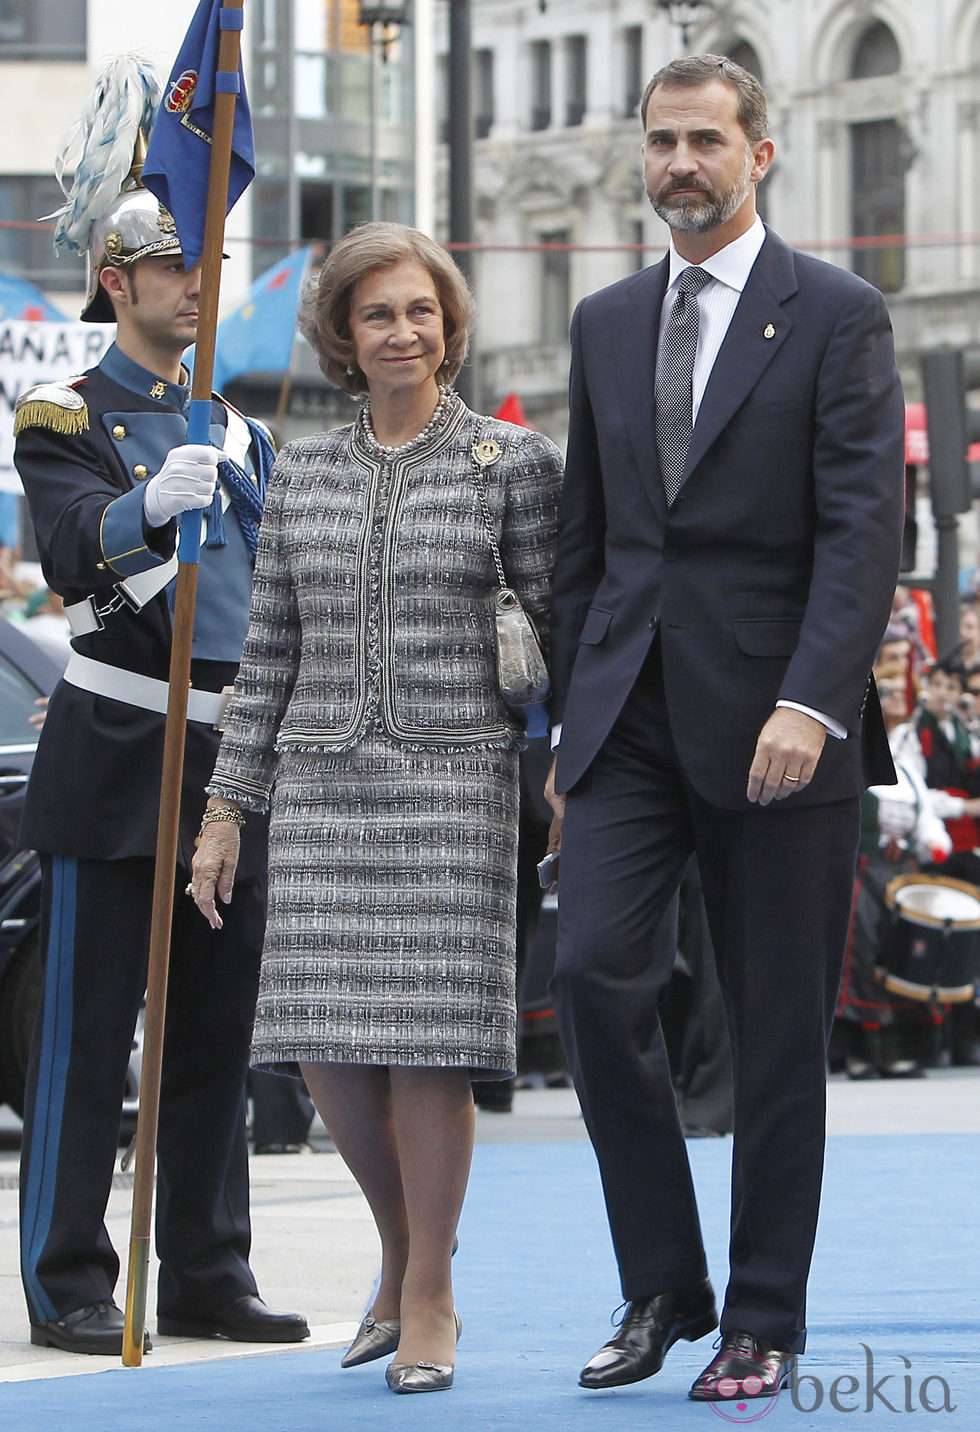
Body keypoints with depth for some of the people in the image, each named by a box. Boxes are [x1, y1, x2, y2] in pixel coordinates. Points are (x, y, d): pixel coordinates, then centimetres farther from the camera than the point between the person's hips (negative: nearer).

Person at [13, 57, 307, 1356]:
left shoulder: (238, 433, 18)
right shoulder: (64, 418, -3)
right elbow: (72, 550, -21)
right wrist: (148, 506, -40)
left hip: (233, 762, 6)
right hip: (115, 755, -6)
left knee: (218, 1031, 9)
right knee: (88, 1031, -4)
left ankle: (207, 1276, 16)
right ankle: (69, 1285, 0)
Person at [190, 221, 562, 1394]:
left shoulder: (513, 461, 1)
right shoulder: (302, 470, 11)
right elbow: (269, 651, 13)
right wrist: (226, 808, 10)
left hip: (454, 780, -3)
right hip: (323, 781, 3)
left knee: (429, 1037, -8)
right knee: (325, 1042, -2)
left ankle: (428, 1298, 6)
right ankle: (402, 1252, 22)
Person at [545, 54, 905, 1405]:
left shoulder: (838, 317, -2)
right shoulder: (606, 325, 14)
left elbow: (862, 531, -10)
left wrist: (810, 701, -22)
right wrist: (571, 719, 15)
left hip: (772, 717, -4)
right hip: (631, 712, 4)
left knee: (779, 1030, 2)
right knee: (592, 967, -11)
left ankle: (764, 1323, 11)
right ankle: (662, 1286, 2)